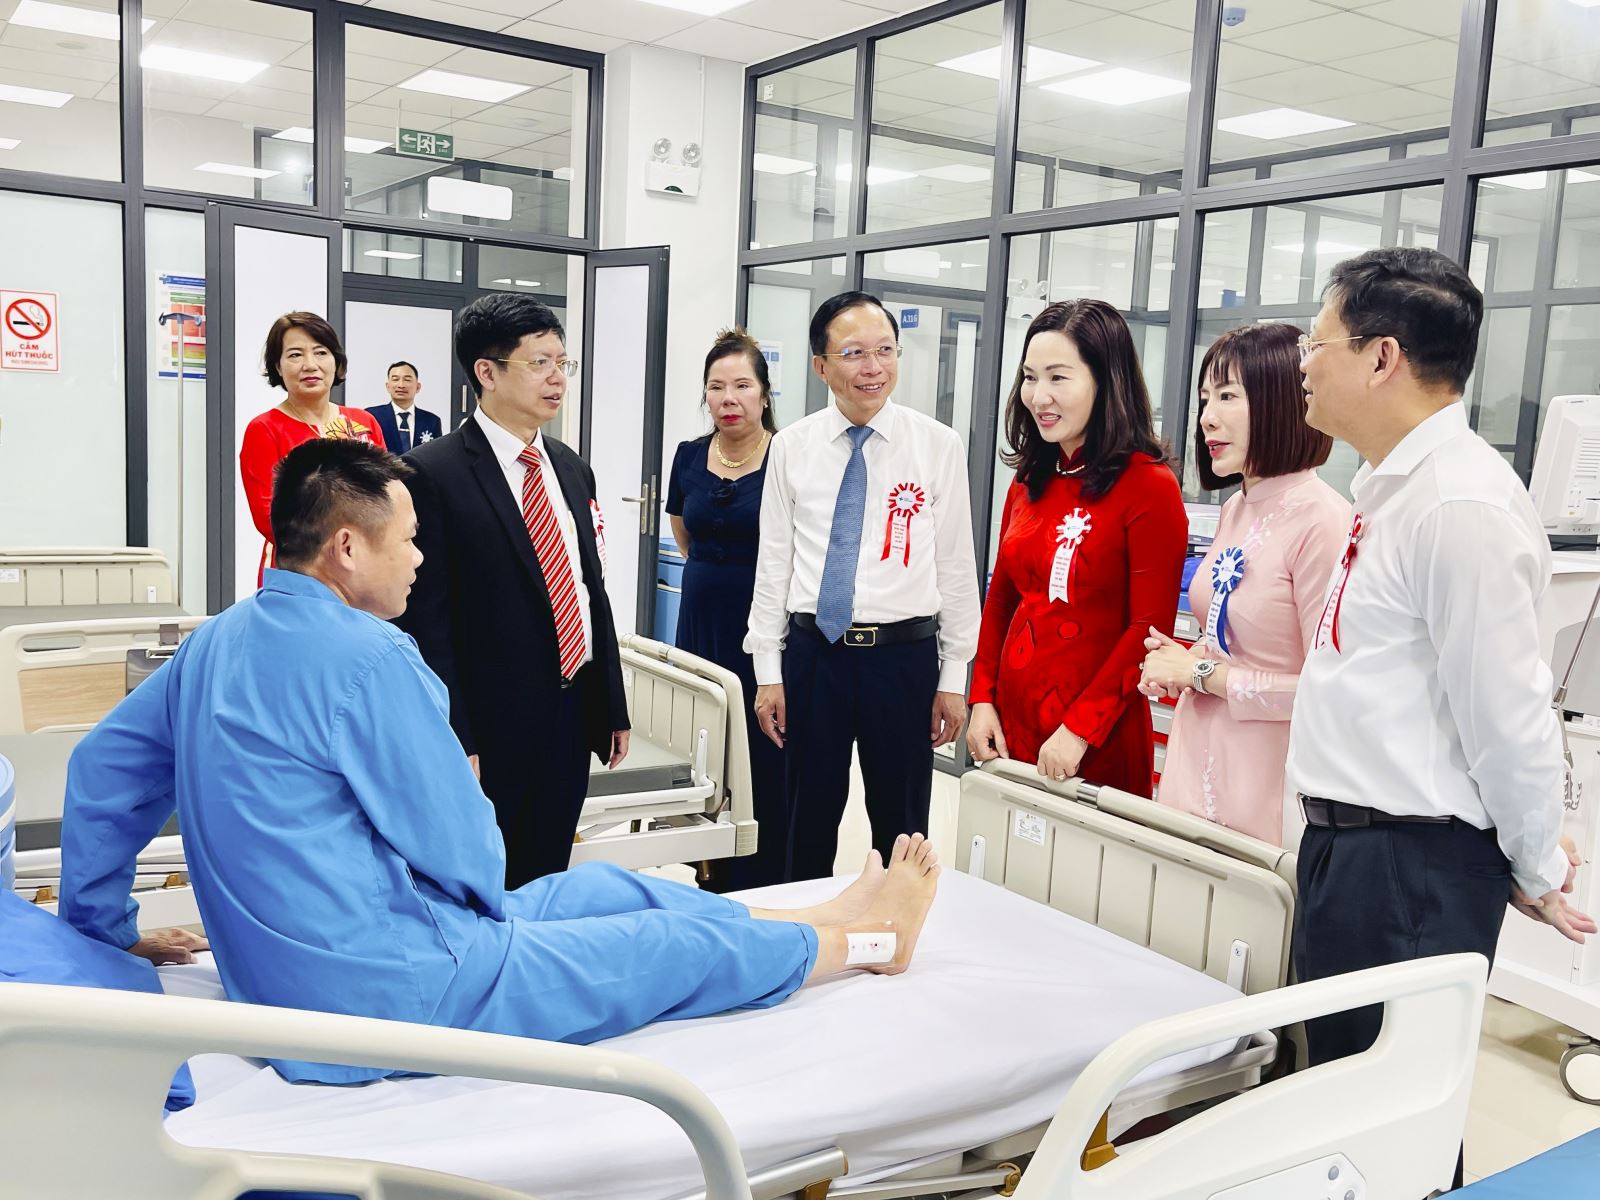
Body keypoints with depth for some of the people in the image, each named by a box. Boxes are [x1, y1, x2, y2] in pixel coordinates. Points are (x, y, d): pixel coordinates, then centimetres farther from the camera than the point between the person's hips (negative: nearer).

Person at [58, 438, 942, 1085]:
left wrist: (106, 929, 22)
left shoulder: (212, 644, 4)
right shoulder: (365, 657, -22)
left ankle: (835, 925, 33)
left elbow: (100, 770, 12)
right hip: (394, 1000, -9)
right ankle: (865, 942, 29)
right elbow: (469, 859, -16)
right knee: (688, 945, 6)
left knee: (601, 886, 19)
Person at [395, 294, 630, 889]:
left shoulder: (571, 468, 11)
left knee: (545, 886, 17)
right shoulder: (432, 473, -12)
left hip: (572, 718, 6)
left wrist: (613, 707, 14)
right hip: (492, 730, -6)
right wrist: (456, 744, -16)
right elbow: (427, 619, -14)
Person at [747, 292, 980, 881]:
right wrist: (768, 672, 2)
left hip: (905, 656, -1)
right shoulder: (791, 447, 1)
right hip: (812, 651, 1)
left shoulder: (939, 447, -2)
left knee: (901, 826, 11)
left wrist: (953, 678, -1)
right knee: (809, 822, 14)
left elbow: (956, 565, 0)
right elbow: (773, 562, 4)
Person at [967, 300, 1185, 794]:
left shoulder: (1149, 486, -12)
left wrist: (1079, 729, -17)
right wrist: (983, 698, 4)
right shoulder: (1029, 481, 7)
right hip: (1010, 724, 6)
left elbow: (1149, 629, -14)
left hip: (1095, 742, -6)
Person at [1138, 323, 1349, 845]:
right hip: (1193, 765, 8)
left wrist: (1201, 672, -13)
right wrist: (1180, 662, 1)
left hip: (1265, 793, -7)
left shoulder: (1323, 520, -18)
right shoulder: (1235, 510, 9)